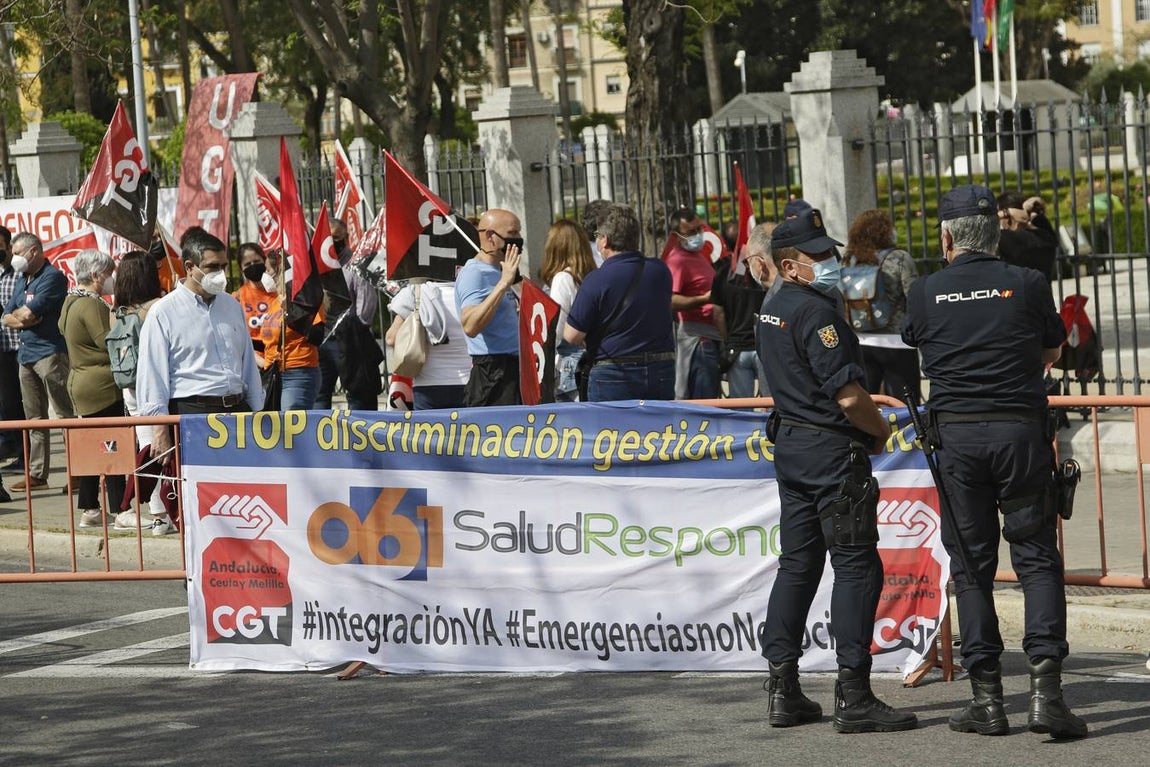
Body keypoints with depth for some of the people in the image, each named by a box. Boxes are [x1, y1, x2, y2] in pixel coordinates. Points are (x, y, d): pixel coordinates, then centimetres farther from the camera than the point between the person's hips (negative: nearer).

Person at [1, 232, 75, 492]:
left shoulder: (53, 277, -10)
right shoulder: (22, 280, 18)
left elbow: (27, 314, -18)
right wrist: (22, 318, -6)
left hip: (50, 352, -9)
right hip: (27, 353, 9)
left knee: (66, 414, -9)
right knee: (34, 418, 10)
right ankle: (37, 473, 13)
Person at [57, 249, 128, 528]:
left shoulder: (72, 302, 14)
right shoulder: (91, 306, -17)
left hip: (81, 384, 10)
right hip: (103, 387, -10)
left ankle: (89, 510, 15)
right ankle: (119, 509, -6)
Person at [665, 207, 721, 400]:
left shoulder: (698, 254, 17)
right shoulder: (677, 260, -15)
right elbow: (670, 301, -28)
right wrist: (704, 300, -34)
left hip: (710, 334, 11)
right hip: (696, 336, -11)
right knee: (704, 399, -13)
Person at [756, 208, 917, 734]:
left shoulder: (771, 311, 13)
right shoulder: (816, 313, -17)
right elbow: (848, 395, -22)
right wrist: (880, 430, -3)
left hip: (789, 444, 10)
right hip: (832, 450, -10)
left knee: (797, 564, 13)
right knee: (856, 566, -6)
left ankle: (783, 690, 14)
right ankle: (853, 697, -9)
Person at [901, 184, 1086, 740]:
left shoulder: (925, 293, 2)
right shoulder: (1028, 285, 0)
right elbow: (1051, 352, 15)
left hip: (956, 435, 1)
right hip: (1021, 428, -1)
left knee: (971, 565, 8)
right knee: (1037, 558, 3)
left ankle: (987, 698, 7)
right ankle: (1045, 689, -11)